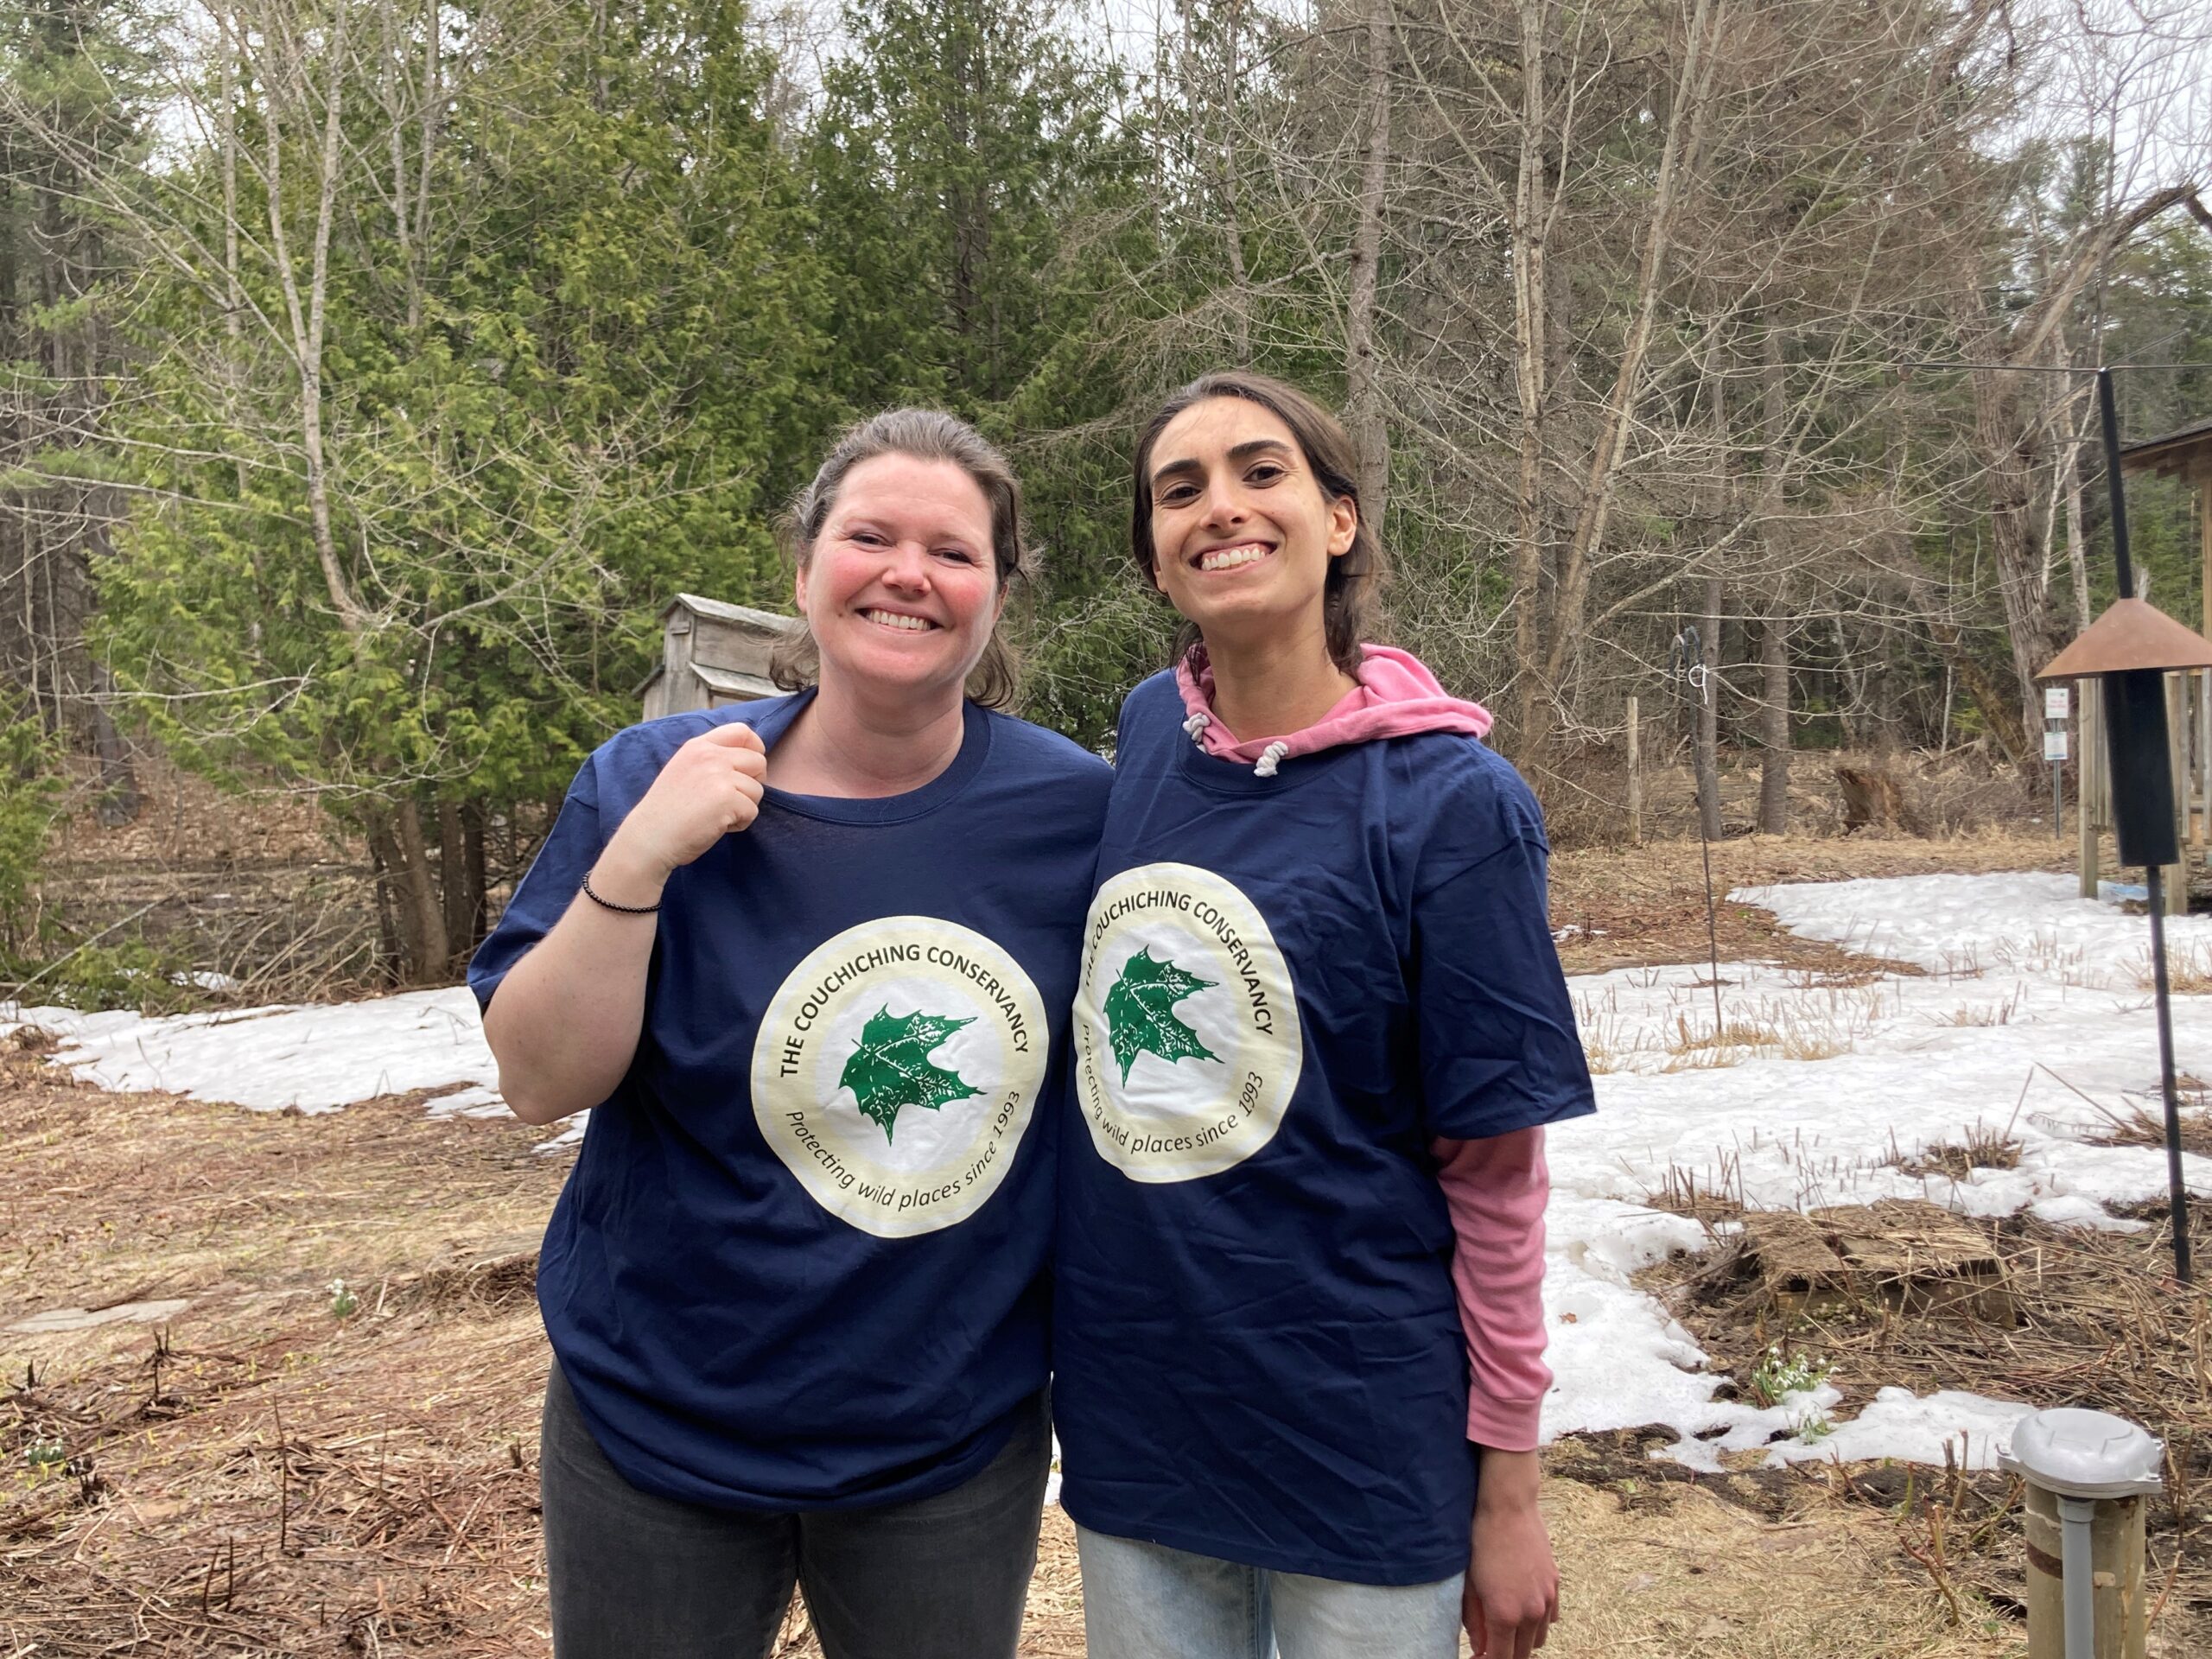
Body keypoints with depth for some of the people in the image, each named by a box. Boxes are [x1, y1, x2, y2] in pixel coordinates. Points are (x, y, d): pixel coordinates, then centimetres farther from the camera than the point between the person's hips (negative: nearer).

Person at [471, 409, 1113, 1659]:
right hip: (660, 1426, 0)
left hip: (961, 1438, 1)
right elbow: (540, 1082, -13)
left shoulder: (1079, 807, -10)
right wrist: (637, 860, -25)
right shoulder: (652, 781, -10)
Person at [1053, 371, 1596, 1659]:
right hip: (1125, 1427, 4)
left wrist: (1509, 1486, -6)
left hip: (1361, 1451, -4)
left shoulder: (1449, 800, -15)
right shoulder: (1145, 734, -3)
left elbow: (1493, 1170, -11)